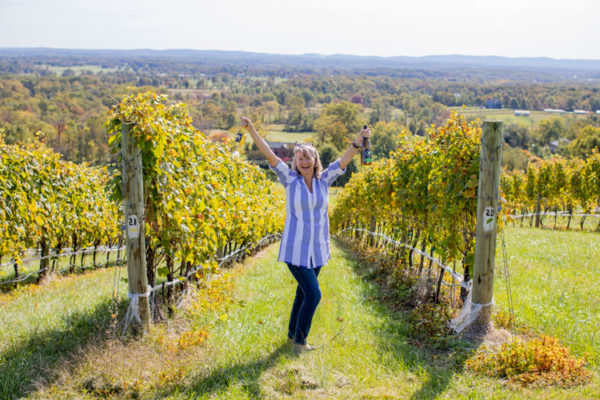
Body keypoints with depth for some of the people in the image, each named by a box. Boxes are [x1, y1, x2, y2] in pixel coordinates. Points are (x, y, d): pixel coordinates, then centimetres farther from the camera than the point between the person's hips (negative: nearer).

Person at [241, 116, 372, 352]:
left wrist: (359, 140, -19)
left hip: (317, 249, 4)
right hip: (296, 249, -4)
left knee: (303, 293, 16)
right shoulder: (290, 180, -5)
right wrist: (251, 130, -21)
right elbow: (269, 155, -13)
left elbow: (344, 160, -5)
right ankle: (299, 342, 7)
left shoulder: (324, 180, 3)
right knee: (313, 294, -8)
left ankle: (293, 335, 33)